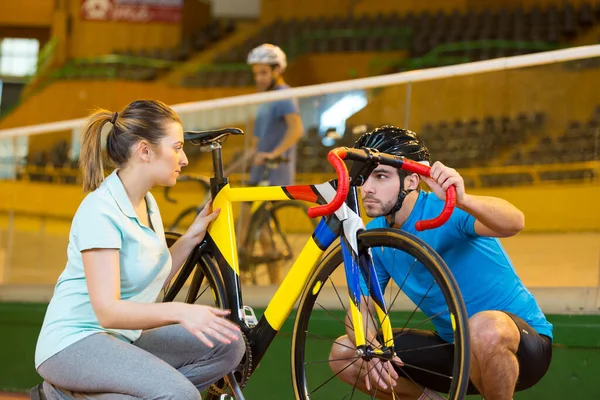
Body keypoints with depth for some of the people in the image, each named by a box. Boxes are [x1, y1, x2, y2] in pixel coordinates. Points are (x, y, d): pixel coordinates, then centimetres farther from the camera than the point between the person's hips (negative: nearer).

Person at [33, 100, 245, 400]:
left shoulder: (147, 203, 10)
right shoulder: (101, 211, -19)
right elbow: (107, 311, -27)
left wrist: (192, 237, 6)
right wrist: (179, 312, -39)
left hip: (122, 339, 10)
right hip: (73, 344, -10)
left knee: (228, 346, -10)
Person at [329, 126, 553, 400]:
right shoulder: (375, 236, -1)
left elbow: (513, 222, -40)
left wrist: (463, 201, -59)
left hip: (520, 337, -6)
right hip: (453, 346, 6)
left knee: (484, 328, -41)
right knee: (343, 355, -5)